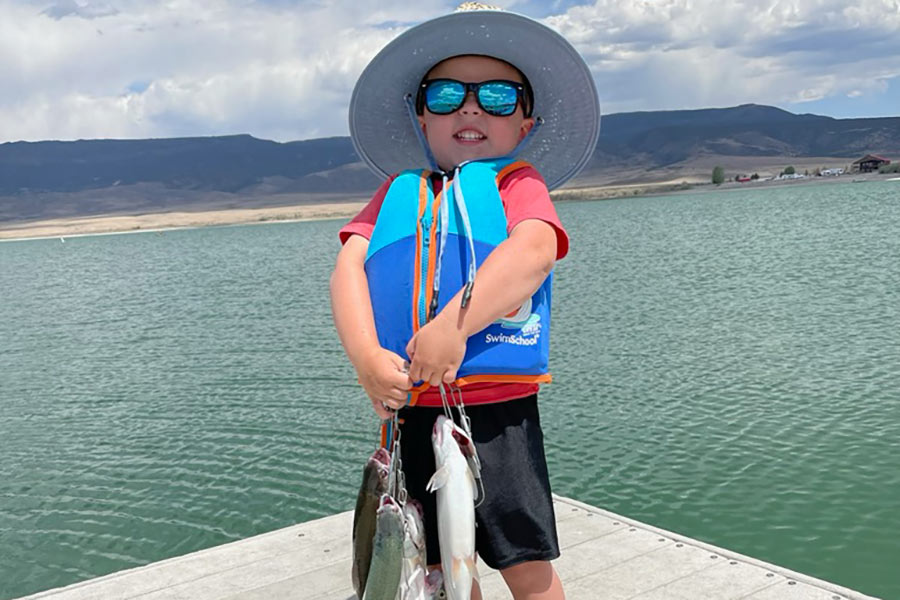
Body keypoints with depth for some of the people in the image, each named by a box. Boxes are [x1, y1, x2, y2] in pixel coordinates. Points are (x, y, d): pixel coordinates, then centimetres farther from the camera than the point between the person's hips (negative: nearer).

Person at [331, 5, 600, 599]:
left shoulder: (519, 183, 2)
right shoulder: (399, 191, 13)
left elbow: (533, 251, -19)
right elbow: (349, 266, 1)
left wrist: (453, 327, -29)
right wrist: (366, 356, -16)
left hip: (496, 412, -3)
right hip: (411, 411, 4)